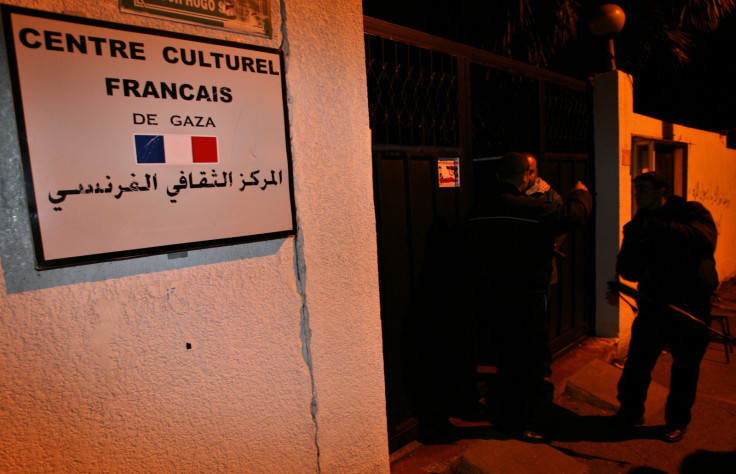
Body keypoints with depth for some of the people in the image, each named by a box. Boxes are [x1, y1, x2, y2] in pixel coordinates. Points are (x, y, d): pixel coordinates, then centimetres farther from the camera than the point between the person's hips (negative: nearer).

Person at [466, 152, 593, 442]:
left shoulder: (478, 209, 2)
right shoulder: (530, 209, -21)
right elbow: (574, 215, -16)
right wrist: (581, 193, 5)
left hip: (491, 297, 7)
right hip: (525, 300, -7)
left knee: (507, 358, 21)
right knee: (529, 362, 10)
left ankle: (506, 417, 37)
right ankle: (519, 424, 22)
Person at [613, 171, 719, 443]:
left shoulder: (691, 213, -7)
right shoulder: (638, 226, 2)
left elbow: (705, 240, -30)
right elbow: (629, 272, -1)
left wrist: (658, 228, -35)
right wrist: (631, 250, -23)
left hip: (691, 307, -2)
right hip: (654, 305, 3)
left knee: (685, 369, 11)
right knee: (636, 362, 5)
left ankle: (677, 422, 31)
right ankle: (630, 412, 25)